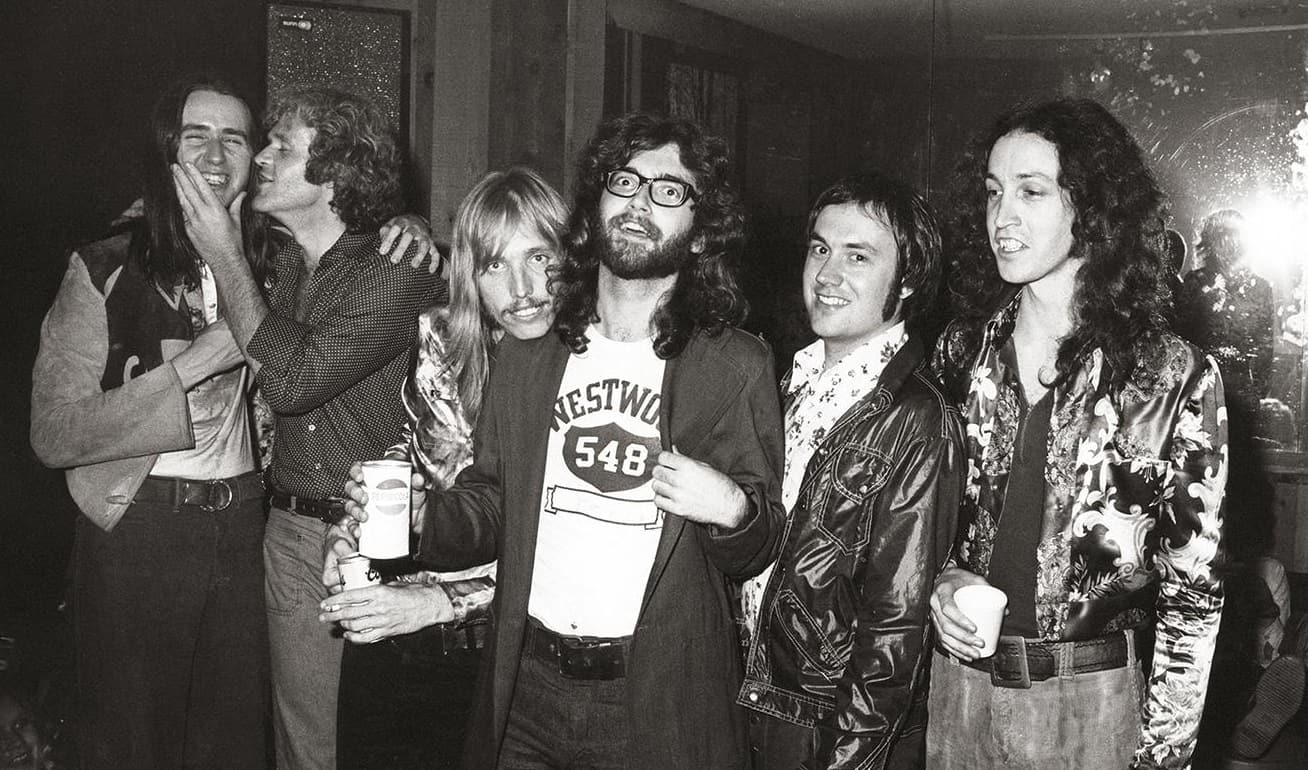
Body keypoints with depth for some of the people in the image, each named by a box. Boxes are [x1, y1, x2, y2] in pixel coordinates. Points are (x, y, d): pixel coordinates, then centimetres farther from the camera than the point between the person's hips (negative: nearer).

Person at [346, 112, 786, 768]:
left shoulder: (737, 365, -4)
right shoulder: (525, 356, 5)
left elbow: (757, 553, 0)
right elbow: (489, 508, 9)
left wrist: (730, 510, -21)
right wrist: (424, 516, -10)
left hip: (661, 706, -2)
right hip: (527, 689, 3)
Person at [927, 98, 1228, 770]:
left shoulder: (1176, 378, -11)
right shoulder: (960, 350, -1)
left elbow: (1193, 588, -7)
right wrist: (936, 579, -10)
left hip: (1091, 701, -3)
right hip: (958, 681, 3)